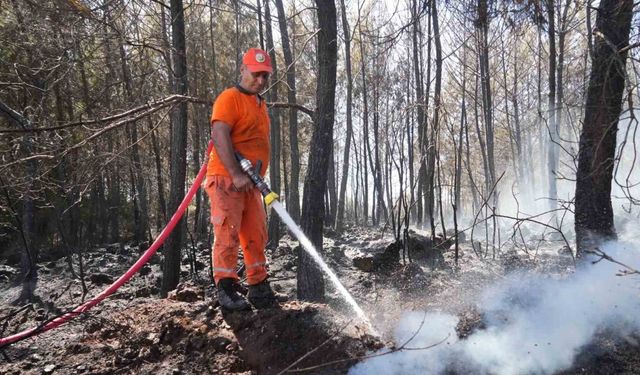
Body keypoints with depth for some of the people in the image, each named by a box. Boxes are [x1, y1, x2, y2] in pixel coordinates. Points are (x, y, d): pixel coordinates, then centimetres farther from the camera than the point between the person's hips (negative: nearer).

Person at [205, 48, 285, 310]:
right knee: (228, 234, -9)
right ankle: (226, 290, -2)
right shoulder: (230, 97, -7)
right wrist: (236, 174, -25)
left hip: (249, 182, 9)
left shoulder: (260, 104, 21)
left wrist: (255, 177, 16)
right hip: (226, 179, -8)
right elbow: (219, 136, -19)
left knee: (256, 237, 8)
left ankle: (259, 289, 15)